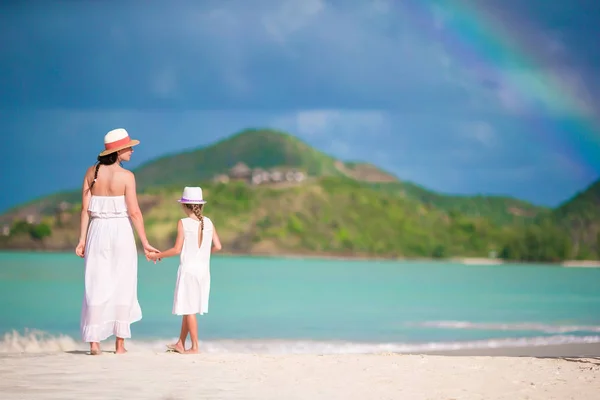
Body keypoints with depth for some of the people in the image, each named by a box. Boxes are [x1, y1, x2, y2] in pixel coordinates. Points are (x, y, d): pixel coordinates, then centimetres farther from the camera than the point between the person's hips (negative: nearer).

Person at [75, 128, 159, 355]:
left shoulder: (92, 173, 2)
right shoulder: (126, 176, -9)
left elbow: (85, 209, 1)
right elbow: (134, 212, -10)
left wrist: (82, 239, 4)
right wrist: (145, 243, -5)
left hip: (97, 231, 3)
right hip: (120, 231, -3)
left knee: (96, 286, 5)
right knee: (122, 286, 6)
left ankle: (94, 341, 0)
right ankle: (120, 343, 8)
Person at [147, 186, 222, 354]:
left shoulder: (183, 223, -10)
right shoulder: (208, 222, 2)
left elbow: (177, 249, -12)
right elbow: (217, 246, 2)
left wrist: (157, 255, 1)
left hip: (188, 269, -5)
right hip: (204, 269, 5)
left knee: (189, 308, 2)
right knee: (188, 307, 15)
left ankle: (195, 346, 2)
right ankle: (180, 343, 22)